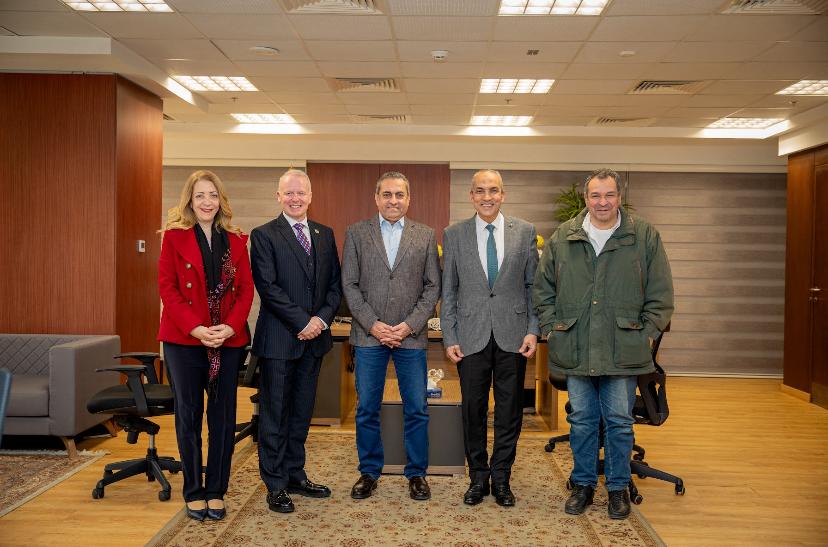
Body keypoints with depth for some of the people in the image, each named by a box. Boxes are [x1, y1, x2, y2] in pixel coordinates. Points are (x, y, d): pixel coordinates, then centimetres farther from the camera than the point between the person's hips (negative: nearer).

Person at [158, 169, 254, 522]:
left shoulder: (235, 240, 9)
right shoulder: (175, 236, 1)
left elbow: (246, 288, 4)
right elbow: (167, 287, -5)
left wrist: (231, 326, -12)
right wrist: (195, 328, -15)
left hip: (228, 339, 2)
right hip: (184, 340, -2)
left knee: (223, 416, 6)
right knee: (189, 415, 6)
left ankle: (216, 492, 18)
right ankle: (193, 493, 18)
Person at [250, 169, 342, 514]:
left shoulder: (325, 235, 11)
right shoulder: (264, 236, -4)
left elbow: (335, 283, 9)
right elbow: (268, 287, -12)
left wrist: (322, 318, -7)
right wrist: (302, 322, -15)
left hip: (314, 336, 5)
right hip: (279, 339, -5)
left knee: (302, 411, 13)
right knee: (274, 413, 3)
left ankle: (295, 474, 25)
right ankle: (276, 484, 13)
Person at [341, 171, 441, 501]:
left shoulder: (425, 236, 6)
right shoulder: (356, 233, 4)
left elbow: (433, 286, 3)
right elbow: (349, 285, 0)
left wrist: (410, 325, -9)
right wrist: (373, 324, -10)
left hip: (411, 335, 0)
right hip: (369, 335, 0)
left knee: (416, 409, 6)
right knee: (367, 409, 8)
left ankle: (416, 473, 21)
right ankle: (369, 472, 23)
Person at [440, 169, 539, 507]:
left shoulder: (525, 232, 3)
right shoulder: (454, 235, 3)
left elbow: (533, 285, 5)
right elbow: (448, 291, 4)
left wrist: (533, 330, -3)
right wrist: (449, 338, -1)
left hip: (513, 335, 0)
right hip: (472, 336, 0)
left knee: (510, 410, 8)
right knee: (473, 410, 7)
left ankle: (501, 479, 23)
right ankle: (478, 478, 23)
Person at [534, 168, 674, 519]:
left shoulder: (645, 237, 1)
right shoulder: (562, 238, 4)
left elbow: (660, 293, 3)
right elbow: (543, 289, 10)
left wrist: (646, 333, -3)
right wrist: (550, 328, 3)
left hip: (622, 349, -1)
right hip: (575, 349, 1)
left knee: (619, 421, 8)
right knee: (581, 420, 12)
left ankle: (618, 486, 24)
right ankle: (583, 483, 27)